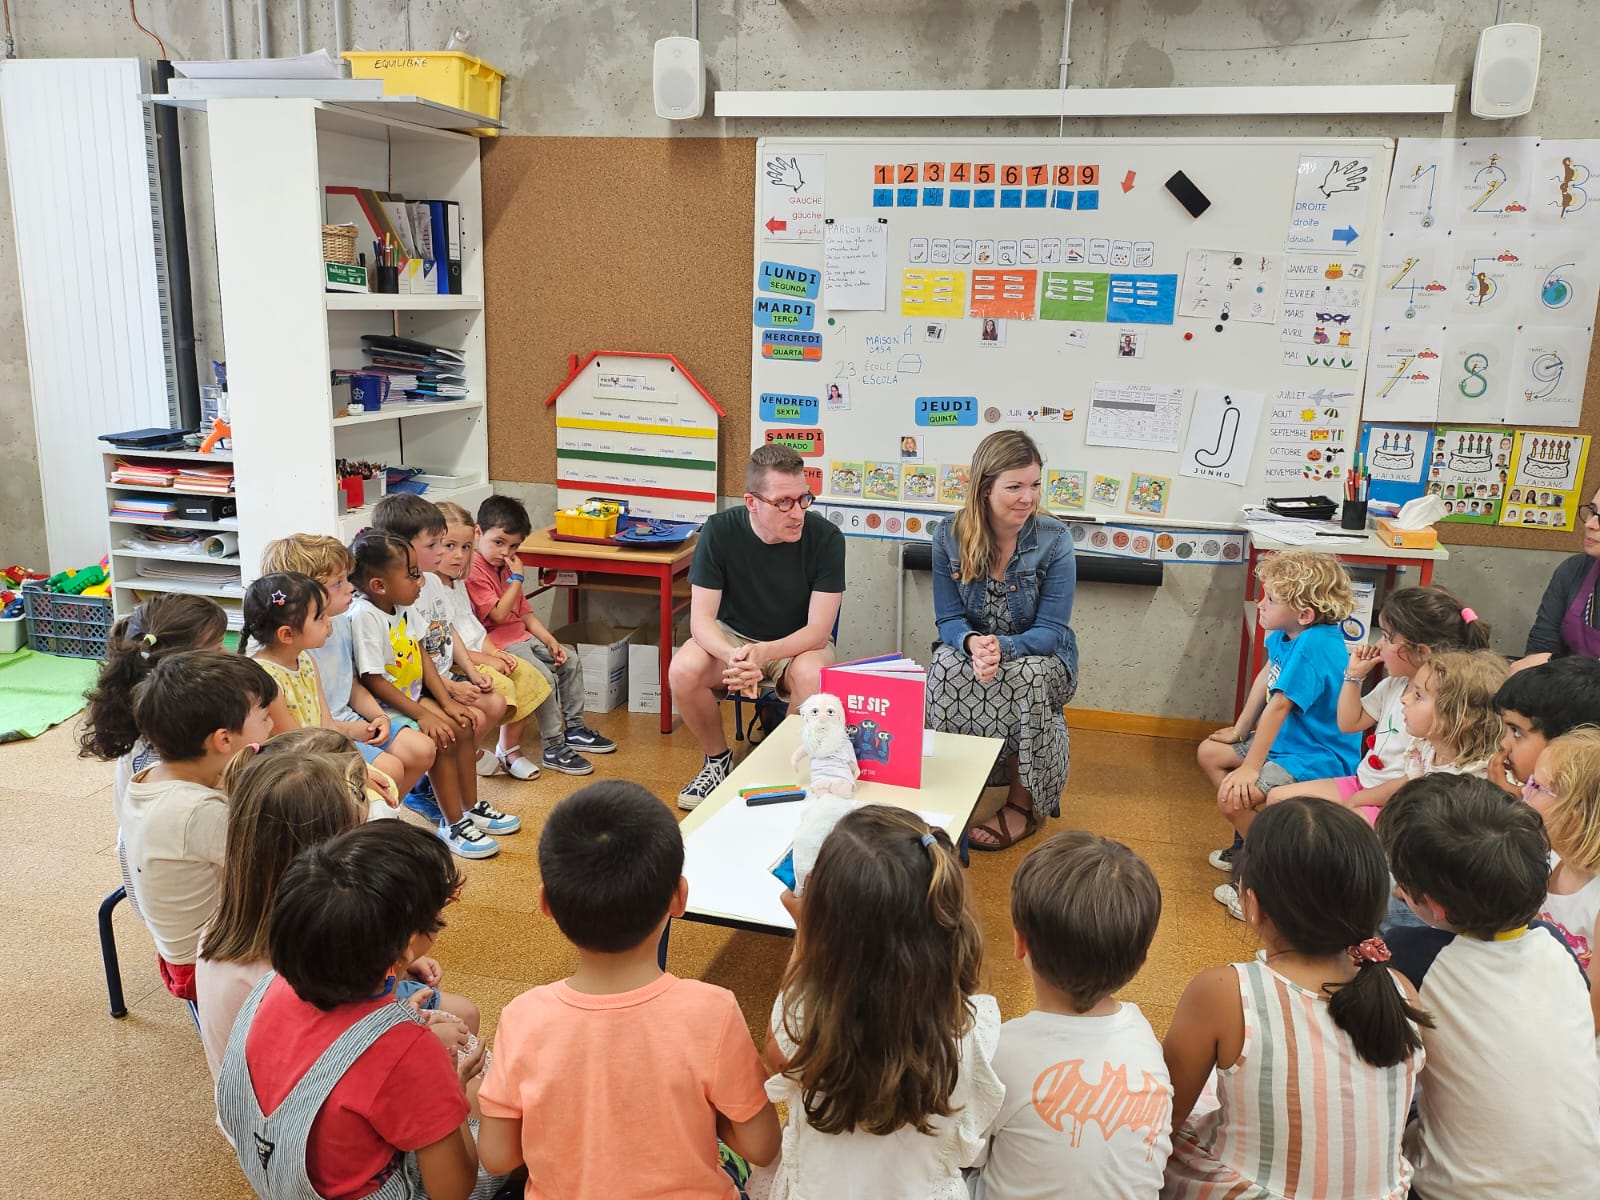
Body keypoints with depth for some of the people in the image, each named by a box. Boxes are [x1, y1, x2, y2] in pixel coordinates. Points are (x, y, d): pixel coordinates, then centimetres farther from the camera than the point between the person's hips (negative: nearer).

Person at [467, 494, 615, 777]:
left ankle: (574, 729, 17)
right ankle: (554, 748, -15)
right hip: (496, 642, -10)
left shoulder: (505, 568, 15)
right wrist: (517, 578, -16)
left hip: (521, 636, 10)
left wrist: (550, 641, 4)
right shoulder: (474, 570, -17)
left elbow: (525, 612, 15)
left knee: (571, 661, 8)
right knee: (544, 677, -25)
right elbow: (499, 614, -23)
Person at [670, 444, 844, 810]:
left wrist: (762, 653, -40)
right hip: (731, 636, 1)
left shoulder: (826, 539, -21)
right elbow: (701, 619, -18)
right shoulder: (720, 532, -17)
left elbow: (818, 630, -21)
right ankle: (718, 760, 1)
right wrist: (732, 656, -41)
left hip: (798, 643, -1)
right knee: (683, 670, -29)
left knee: (814, 677, -35)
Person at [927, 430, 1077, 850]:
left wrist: (1001, 647, -36)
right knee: (945, 667, -34)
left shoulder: (1054, 540, -14)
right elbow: (949, 620, -6)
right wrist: (972, 643, -31)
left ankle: (1024, 804, -16)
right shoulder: (950, 536, -8)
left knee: (1026, 676, -37)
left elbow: (1050, 631, -15)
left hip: (1040, 656, -1)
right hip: (971, 650, 1)